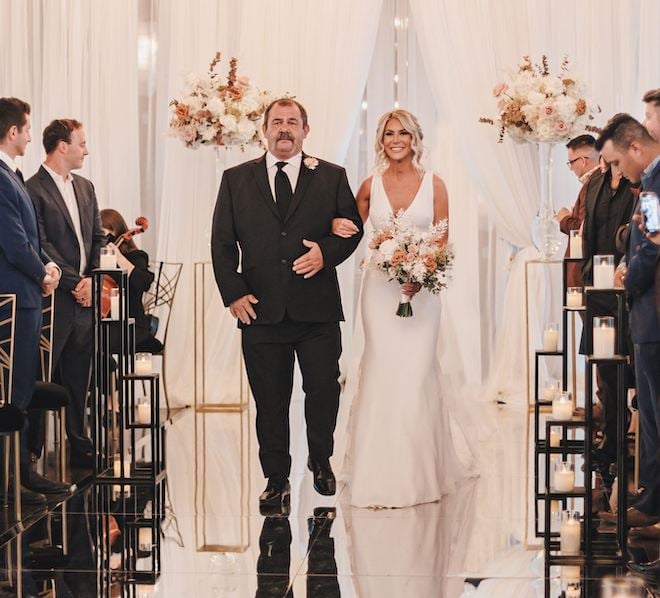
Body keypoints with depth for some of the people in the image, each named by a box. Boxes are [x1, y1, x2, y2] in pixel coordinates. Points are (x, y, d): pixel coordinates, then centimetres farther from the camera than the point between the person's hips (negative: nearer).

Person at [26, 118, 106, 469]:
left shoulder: (85, 188, 16)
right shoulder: (34, 189, -9)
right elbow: (41, 247, -14)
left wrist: (91, 278, 1)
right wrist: (74, 283, -13)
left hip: (84, 299, 7)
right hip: (54, 299, -7)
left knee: (78, 380, 13)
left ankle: (78, 447, 19)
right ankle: (28, 452, 5)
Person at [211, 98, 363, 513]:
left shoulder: (332, 177, 8)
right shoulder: (237, 179, 9)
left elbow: (352, 229, 8)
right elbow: (222, 241, 7)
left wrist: (326, 252, -12)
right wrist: (233, 292, -4)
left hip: (317, 309, 0)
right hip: (261, 309, 1)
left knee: (324, 392, 3)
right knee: (270, 401, 6)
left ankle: (321, 461, 29)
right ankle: (277, 481, 16)